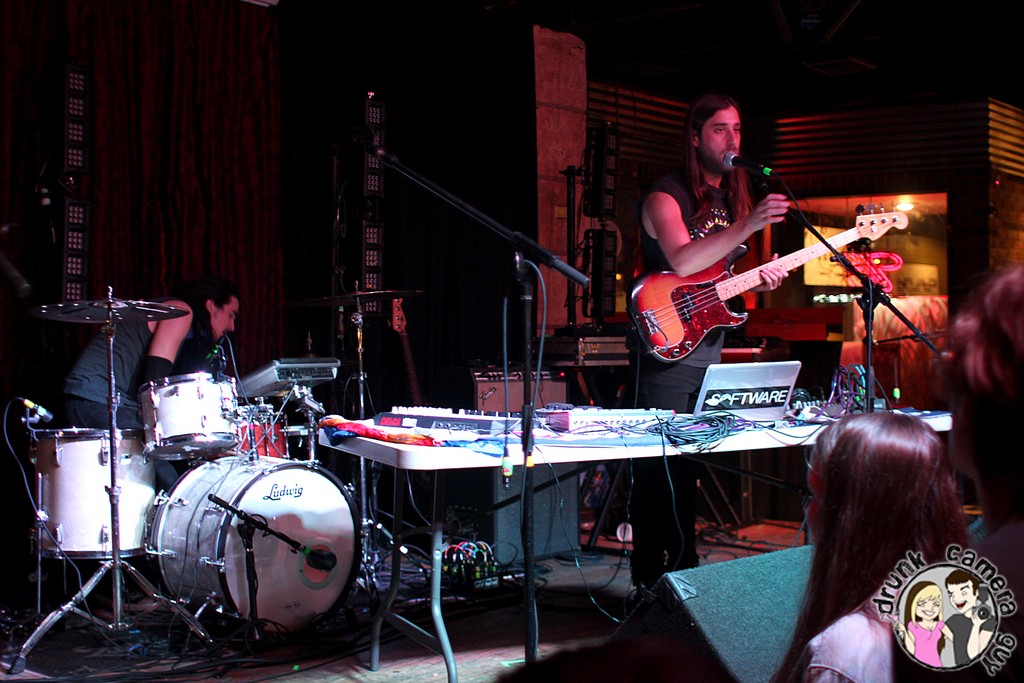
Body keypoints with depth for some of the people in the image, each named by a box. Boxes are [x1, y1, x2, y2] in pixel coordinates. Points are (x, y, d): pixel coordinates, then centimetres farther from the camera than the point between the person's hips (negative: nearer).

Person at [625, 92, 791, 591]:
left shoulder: (732, 198, 16)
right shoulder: (666, 196, -10)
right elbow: (681, 260, -29)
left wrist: (758, 280, 4)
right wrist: (749, 225, -35)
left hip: (709, 349, 8)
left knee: (689, 465, 13)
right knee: (659, 466, -7)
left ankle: (684, 570, 22)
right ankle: (649, 581, 0)